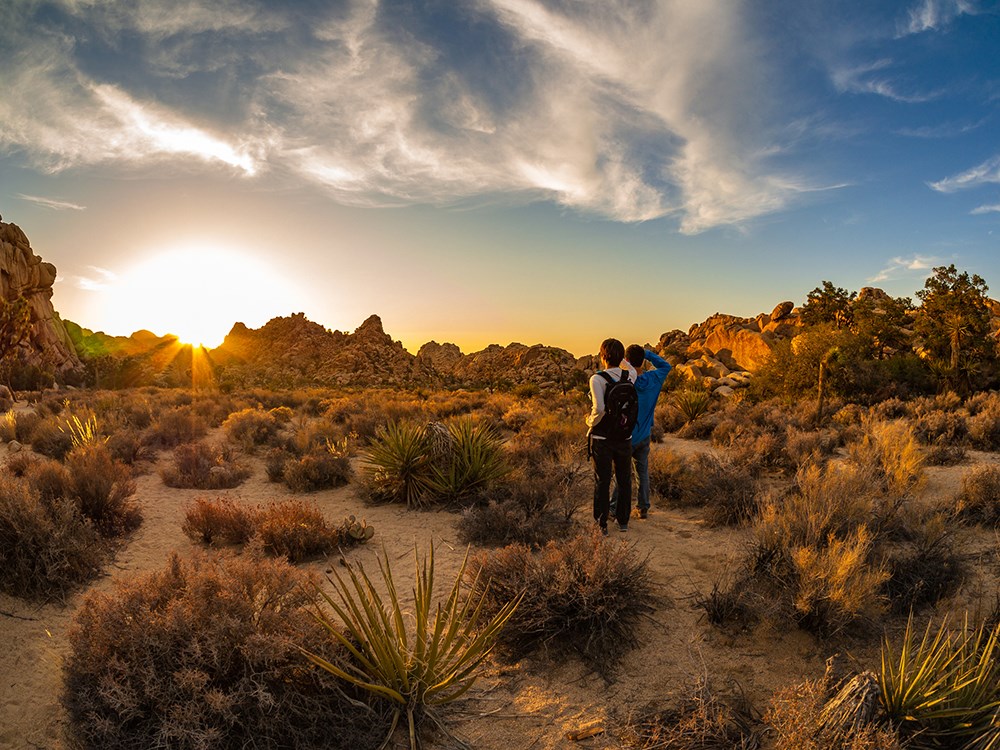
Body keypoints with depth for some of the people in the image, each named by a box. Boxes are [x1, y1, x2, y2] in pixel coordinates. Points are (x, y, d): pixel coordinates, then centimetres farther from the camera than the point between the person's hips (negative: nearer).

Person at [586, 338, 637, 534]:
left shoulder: (597, 379, -17)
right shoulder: (629, 376, -2)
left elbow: (599, 409, -26)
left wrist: (590, 421, -9)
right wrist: (620, 358, 26)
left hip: (602, 439, -4)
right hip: (624, 438, 4)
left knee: (602, 482, 7)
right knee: (624, 480, 16)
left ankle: (602, 524, 16)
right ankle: (623, 521, 27)